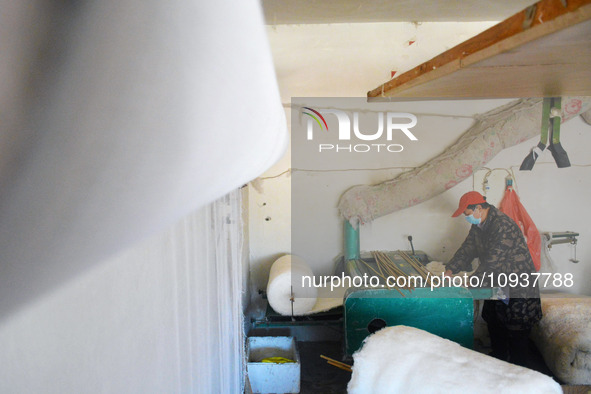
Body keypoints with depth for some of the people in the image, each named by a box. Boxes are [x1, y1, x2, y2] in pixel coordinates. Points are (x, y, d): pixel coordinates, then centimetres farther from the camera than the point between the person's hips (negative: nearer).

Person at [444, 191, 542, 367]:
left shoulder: (504, 225, -25)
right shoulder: (478, 225, 5)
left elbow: (492, 261, -30)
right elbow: (467, 249, 5)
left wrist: (471, 283, -30)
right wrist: (450, 269, -8)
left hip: (517, 288, -9)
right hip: (496, 287, 9)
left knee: (517, 335, 2)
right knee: (496, 333, 18)